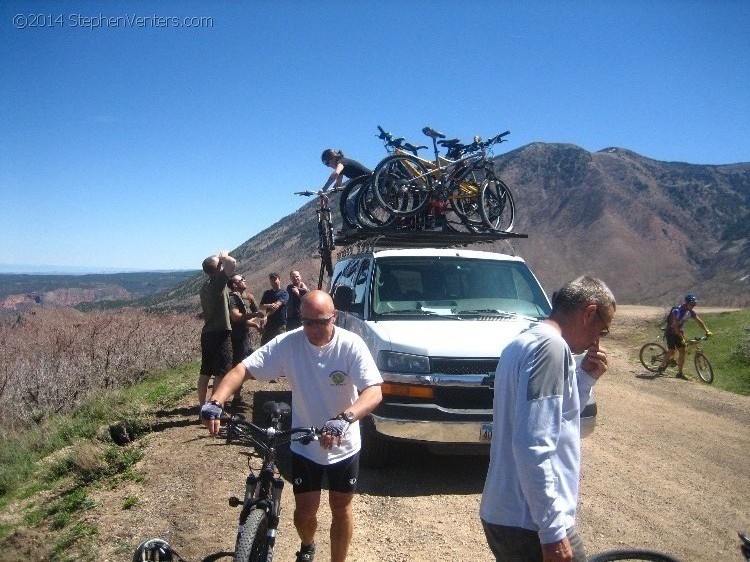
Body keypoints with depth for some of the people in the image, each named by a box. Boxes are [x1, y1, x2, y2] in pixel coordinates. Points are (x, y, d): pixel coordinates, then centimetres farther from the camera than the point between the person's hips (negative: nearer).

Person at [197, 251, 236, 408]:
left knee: (205, 372, 12)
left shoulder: (205, 286, 14)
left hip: (207, 333, 9)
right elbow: (232, 263, -25)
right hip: (220, 333, -9)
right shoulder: (217, 281, -13)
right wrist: (224, 256, -5)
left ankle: (202, 406, 19)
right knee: (221, 374, -6)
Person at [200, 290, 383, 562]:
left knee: (341, 509, 10)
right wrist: (216, 402, -35)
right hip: (304, 445, 1)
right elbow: (242, 370, -18)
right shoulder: (287, 344, -17)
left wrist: (345, 418, -49)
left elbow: (374, 392, -30)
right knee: (305, 510, 9)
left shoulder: (351, 345, -21)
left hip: (344, 446, -1)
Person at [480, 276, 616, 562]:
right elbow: (532, 446, -24)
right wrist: (553, 530, -21)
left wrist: (585, 377, 12)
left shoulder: (523, 342, 14)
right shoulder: (551, 346, -17)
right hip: (530, 525, -9)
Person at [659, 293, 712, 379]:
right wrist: (682, 338, -31)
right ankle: (661, 367, 8)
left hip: (679, 332, 7)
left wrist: (707, 331, -15)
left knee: (682, 351, -3)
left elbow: (699, 321, -2)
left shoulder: (691, 312, -4)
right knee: (671, 352, -12)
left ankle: (679, 373, 3)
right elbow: (675, 326, -29)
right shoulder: (677, 311, -26)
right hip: (671, 332, -6)